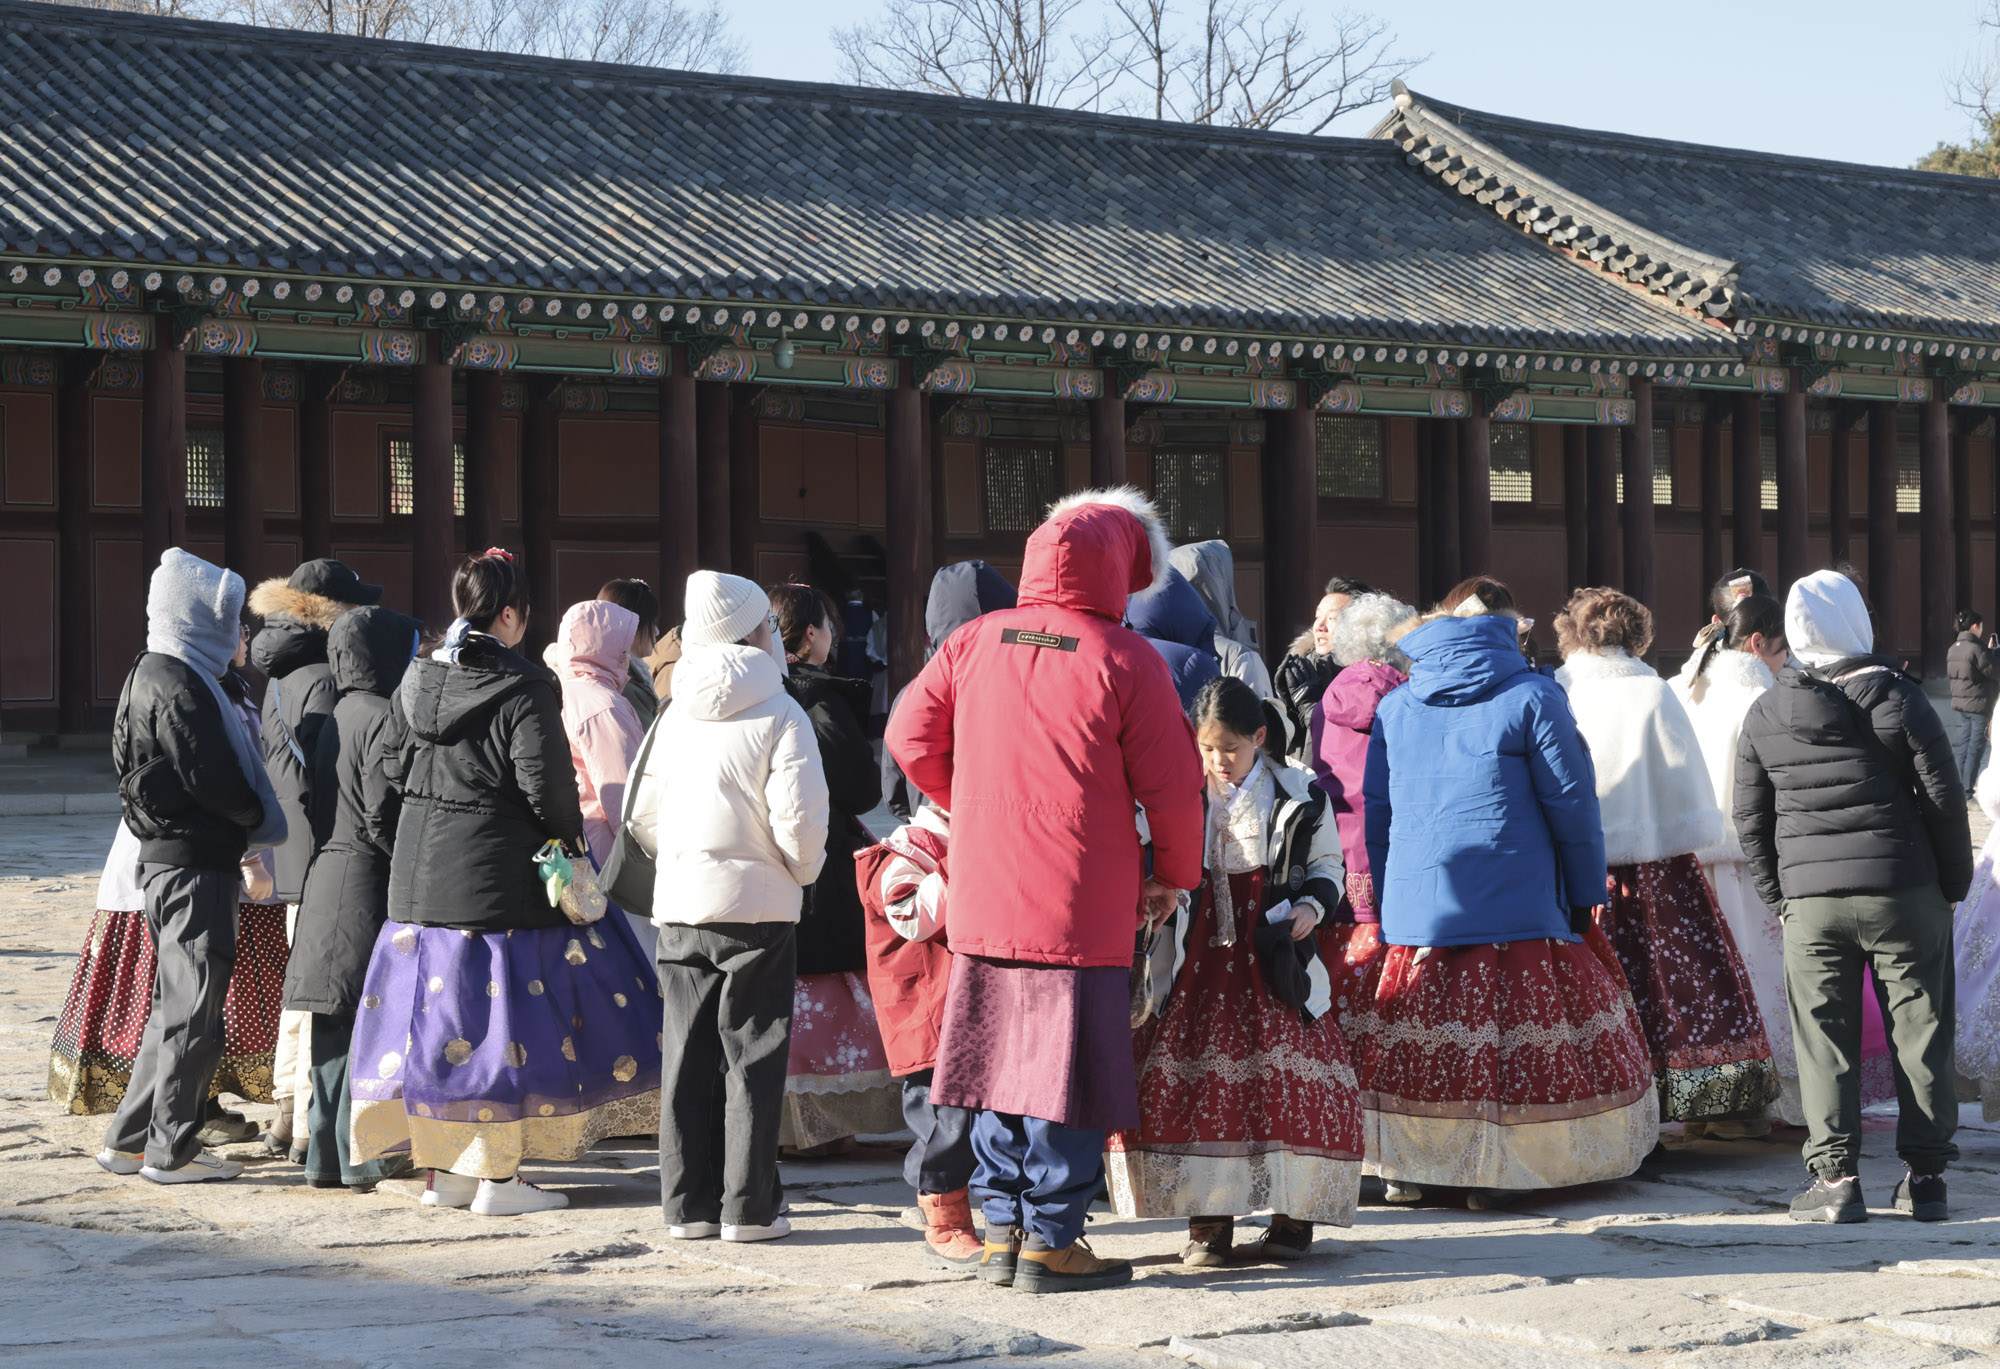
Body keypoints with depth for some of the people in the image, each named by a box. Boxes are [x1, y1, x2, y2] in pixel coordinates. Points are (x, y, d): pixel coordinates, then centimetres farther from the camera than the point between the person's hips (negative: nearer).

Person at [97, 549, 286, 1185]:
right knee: (194, 1009, -4)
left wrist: (243, 825, 8)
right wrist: (258, 819, -2)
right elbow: (215, 783, -19)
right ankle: (170, 1149, 2)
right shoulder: (178, 686, -17)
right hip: (195, 864, -10)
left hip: (167, 861, 10)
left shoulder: (154, 675, 16)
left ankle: (129, 1139, 21)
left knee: (178, 1005, 17)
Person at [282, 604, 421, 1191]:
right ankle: (363, 1159, -4)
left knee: (338, 1022, 11)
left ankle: (327, 1154, 14)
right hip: (370, 884, -9)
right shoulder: (383, 718, -13)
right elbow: (384, 817, -18)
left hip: (327, 874, 9)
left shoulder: (339, 715, 15)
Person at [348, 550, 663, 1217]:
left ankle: (442, 1167, 17)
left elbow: (395, 766, 12)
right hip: (498, 872, -7)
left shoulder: (417, 680, 7)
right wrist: (571, 837, 1)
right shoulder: (524, 689, -14)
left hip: (420, 872, 7)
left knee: (436, 1010, 11)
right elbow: (545, 782, -16)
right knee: (502, 1013, 0)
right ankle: (497, 1174, 1)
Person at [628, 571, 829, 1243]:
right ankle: (749, 1207, 3)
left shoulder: (675, 716, 8)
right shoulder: (780, 715, -9)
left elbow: (643, 816, 11)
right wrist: (802, 872, 3)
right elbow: (798, 819, -16)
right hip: (757, 907, -5)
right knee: (752, 1058, 2)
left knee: (688, 1057, 10)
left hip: (680, 908, 5)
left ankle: (688, 1205, 13)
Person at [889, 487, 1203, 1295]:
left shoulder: (974, 645, 4)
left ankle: (1002, 1229, 19)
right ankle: (1050, 1242, 5)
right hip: (1083, 909, -5)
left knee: (1001, 1059, 14)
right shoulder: (1125, 661, -9)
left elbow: (911, 737, 10)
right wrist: (1174, 876, 10)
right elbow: (1171, 786, -6)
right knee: (1066, 1070, 2)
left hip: (984, 899, 5)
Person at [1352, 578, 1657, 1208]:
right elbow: (1572, 802, -1)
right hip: (1516, 907, -4)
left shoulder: (1394, 706, 13)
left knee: (1414, 1042, 7)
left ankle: (1405, 1168, 12)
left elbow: (1374, 810, 16)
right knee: (1509, 1035, -1)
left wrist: (1384, 898, 23)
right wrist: (1588, 893, 7)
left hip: (1413, 907, 4)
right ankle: (1495, 1172, -2)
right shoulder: (1531, 698, -1)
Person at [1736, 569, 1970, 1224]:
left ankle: (1836, 1177, 0)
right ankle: (1925, 1176, 9)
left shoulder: (1765, 715, 4)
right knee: (1919, 1034, 6)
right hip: (1905, 893, -2)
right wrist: (1954, 884, 8)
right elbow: (1944, 797, -3)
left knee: (1823, 1041, 5)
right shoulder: (1898, 698, -5)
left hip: (1810, 899, 2)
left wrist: (1778, 895, 17)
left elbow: (1750, 818, 8)